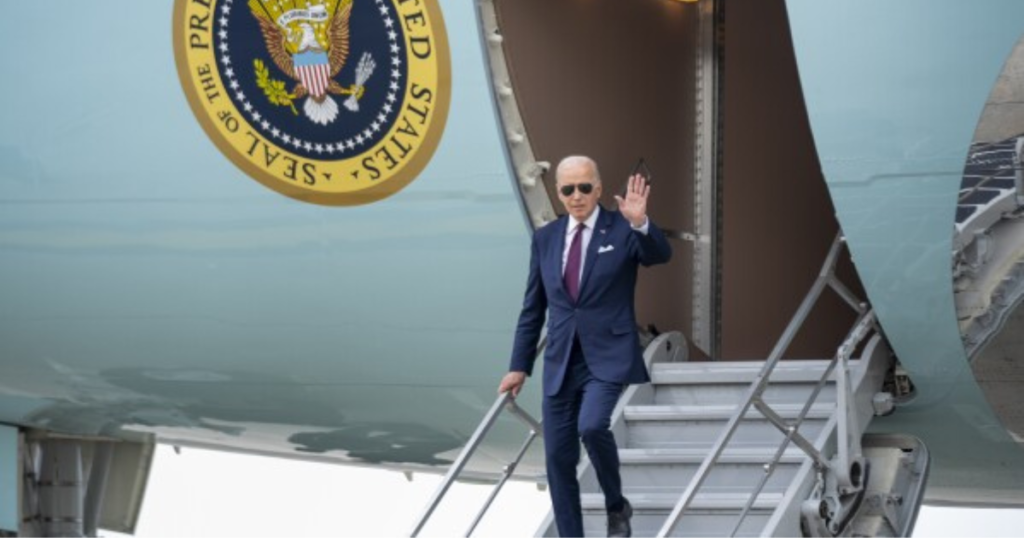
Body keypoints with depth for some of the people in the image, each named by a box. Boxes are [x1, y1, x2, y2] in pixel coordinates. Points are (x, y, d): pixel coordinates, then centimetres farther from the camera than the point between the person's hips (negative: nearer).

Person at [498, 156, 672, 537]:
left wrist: (640, 223, -41)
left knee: (591, 426, -27)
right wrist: (519, 366, 12)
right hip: (561, 361, 5)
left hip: (608, 356, -5)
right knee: (558, 458, 3)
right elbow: (533, 308, 13)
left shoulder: (622, 229, -3)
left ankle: (617, 505, -1)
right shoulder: (546, 238, 9)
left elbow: (660, 255, -22)